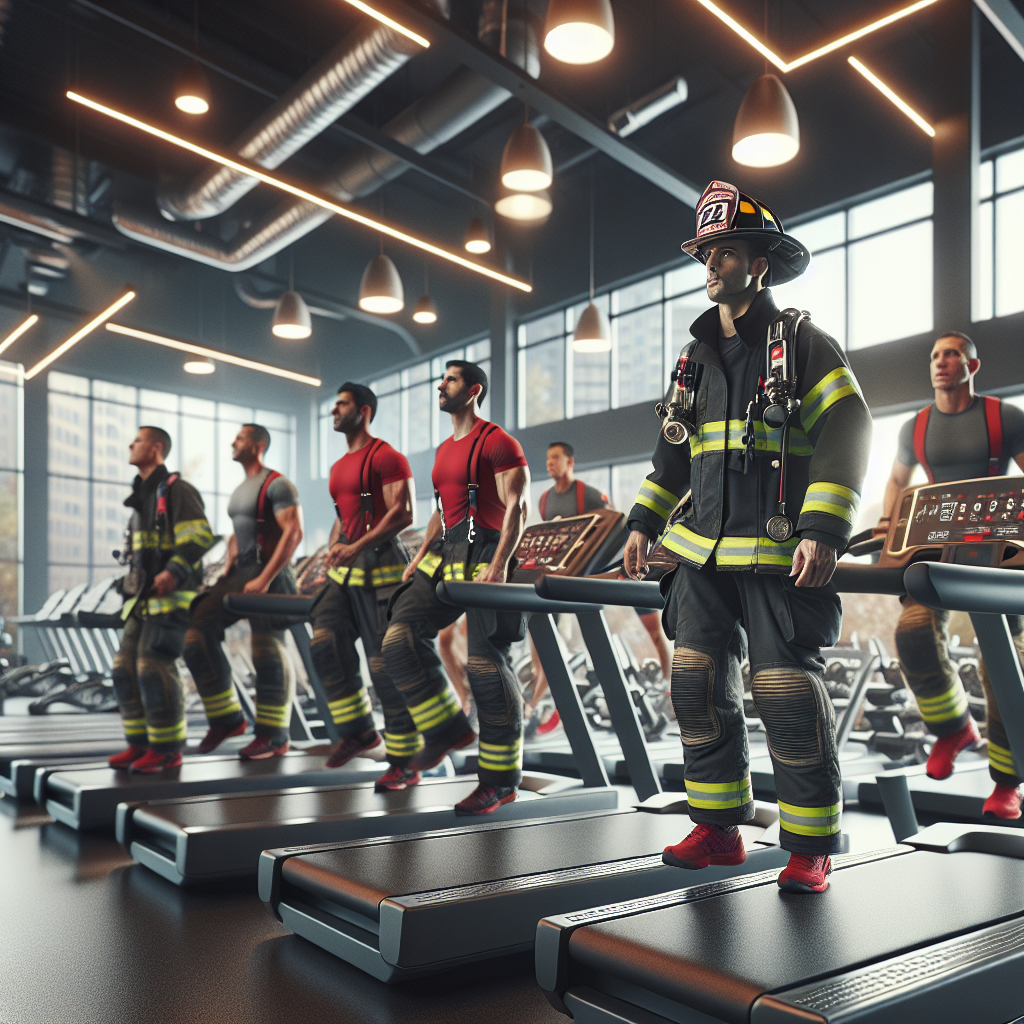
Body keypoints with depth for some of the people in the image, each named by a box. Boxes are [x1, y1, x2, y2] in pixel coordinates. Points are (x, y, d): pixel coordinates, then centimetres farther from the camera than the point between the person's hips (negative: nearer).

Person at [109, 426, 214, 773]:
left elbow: (201, 536, -19)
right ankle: (141, 744, 12)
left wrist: (173, 573, -28)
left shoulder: (176, 489, -8)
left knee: (155, 666, -13)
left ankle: (167, 748, -5)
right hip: (145, 598, 9)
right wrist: (135, 580, 18)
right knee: (127, 667, 5)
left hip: (173, 596, -9)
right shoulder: (143, 496, 21)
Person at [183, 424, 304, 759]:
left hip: (269, 575, -9)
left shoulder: (276, 485, -8)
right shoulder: (240, 490, 21)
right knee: (198, 630, -2)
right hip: (240, 574, 9)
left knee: (267, 652, -7)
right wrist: (228, 569, 14)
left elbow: (293, 532, -18)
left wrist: (265, 579, -23)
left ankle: (274, 737, 5)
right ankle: (226, 719, 7)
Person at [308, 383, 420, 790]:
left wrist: (357, 548, -22)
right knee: (325, 645, -3)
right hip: (344, 572, 9)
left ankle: (404, 763, 2)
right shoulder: (338, 467, 20)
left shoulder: (386, 457, -8)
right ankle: (358, 730, 12)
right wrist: (334, 550, 8)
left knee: (386, 664, -7)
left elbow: (403, 514, -17)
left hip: (379, 566, -9)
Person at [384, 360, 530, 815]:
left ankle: (501, 780, 4)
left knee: (486, 665, -7)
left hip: (484, 556, -8)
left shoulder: (498, 444, -5)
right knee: (400, 637, -6)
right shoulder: (444, 451, 22)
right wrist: (421, 555, 16)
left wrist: (498, 566, -24)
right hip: (446, 555, 9)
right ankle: (448, 727, 7)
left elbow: (516, 508, -13)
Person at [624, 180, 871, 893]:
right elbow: (673, 450, 25)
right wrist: (645, 522, 21)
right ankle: (718, 829, 19)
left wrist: (823, 530, -18)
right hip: (704, 552, 6)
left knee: (788, 695, -5)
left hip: (779, 555, -6)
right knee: (698, 686, 5)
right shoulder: (697, 357, 17)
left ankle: (811, 848, 10)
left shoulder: (804, 345, -1)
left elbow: (847, 436, -9)